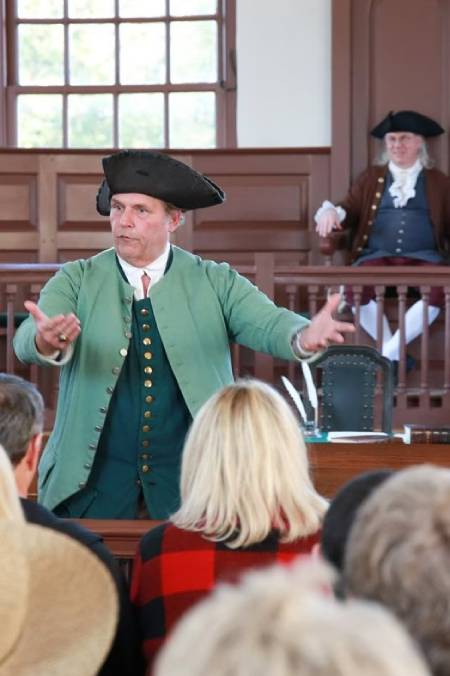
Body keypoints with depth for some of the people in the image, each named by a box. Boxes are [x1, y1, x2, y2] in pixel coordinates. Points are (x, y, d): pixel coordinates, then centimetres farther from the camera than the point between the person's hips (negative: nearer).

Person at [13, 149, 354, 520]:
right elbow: (26, 341, -12)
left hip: (190, 484, 0)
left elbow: (267, 324, -11)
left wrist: (305, 336, -36)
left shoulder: (216, 283, 3)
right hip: (96, 482, 1)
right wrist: (47, 342, -38)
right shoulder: (78, 280, 3)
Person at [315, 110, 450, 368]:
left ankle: (388, 353, -31)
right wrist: (330, 212, -6)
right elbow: (350, 212, 17)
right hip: (378, 256, 1)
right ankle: (396, 355, -22)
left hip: (423, 258, -1)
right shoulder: (371, 178, 24)